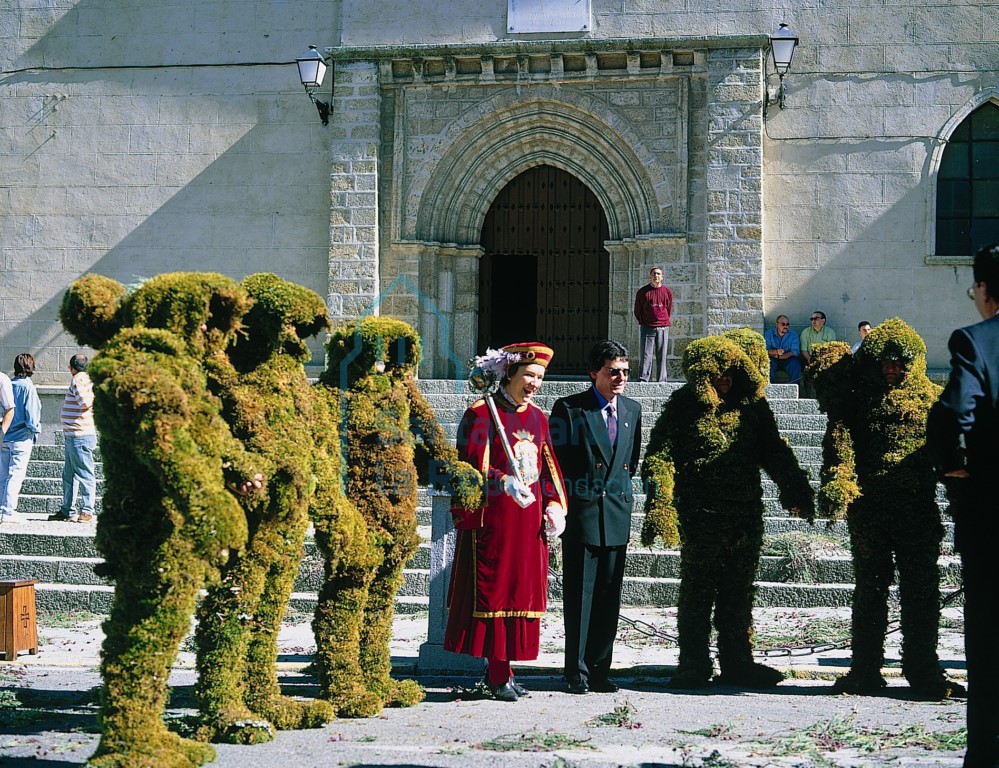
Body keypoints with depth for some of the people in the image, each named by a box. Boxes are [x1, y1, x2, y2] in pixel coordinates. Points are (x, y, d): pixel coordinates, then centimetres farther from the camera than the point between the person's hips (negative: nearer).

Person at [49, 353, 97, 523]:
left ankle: (87, 511, -6)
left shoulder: (79, 380, -12)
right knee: (69, 476, 15)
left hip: (80, 437, -10)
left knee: (85, 474, -7)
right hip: (72, 437, 10)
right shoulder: (86, 380, 17)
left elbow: (85, 402, -23)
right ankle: (67, 510, 21)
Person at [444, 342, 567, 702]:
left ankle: (501, 667, 15)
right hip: (493, 519, -7)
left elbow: (548, 467, 21)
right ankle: (498, 674, 1)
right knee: (493, 590, -4)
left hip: (529, 522, 7)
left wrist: (554, 504, 8)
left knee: (523, 590, 7)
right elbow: (472, 465, -13)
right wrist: (505, 483, -29)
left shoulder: (538, 418, 15)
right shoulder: (481, 413, -6)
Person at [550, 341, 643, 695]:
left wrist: (623, 488, 15)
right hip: (581, 514, -5)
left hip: (617, 515, 5)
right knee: (579, 595, -2)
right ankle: (577, 672, 5)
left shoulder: (632, 409, 12)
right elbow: (554, 459, -3)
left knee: (609, 596, 7)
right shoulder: (569, 409, -4)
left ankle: (599, 669, 14)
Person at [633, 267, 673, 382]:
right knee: (646, 355, -6)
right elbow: (637, 311, 9)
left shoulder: (667, 292, 8)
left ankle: (661, 380, 5)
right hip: (647, 328, -1)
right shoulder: (642, 292, 4)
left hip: (663, 328, 1)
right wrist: (643, 323, 6)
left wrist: (664, 322, 12)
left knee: (661, 355, 3)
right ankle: (643, 379, -8)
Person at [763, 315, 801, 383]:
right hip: (773, 360, 0)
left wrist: (778, 356, -25)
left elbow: (795, 352, -12)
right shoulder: (769, 333, -3)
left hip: (787, 359, 1)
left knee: (795, 364, -31)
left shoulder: (793, 335, -2)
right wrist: (776, 352, -34)